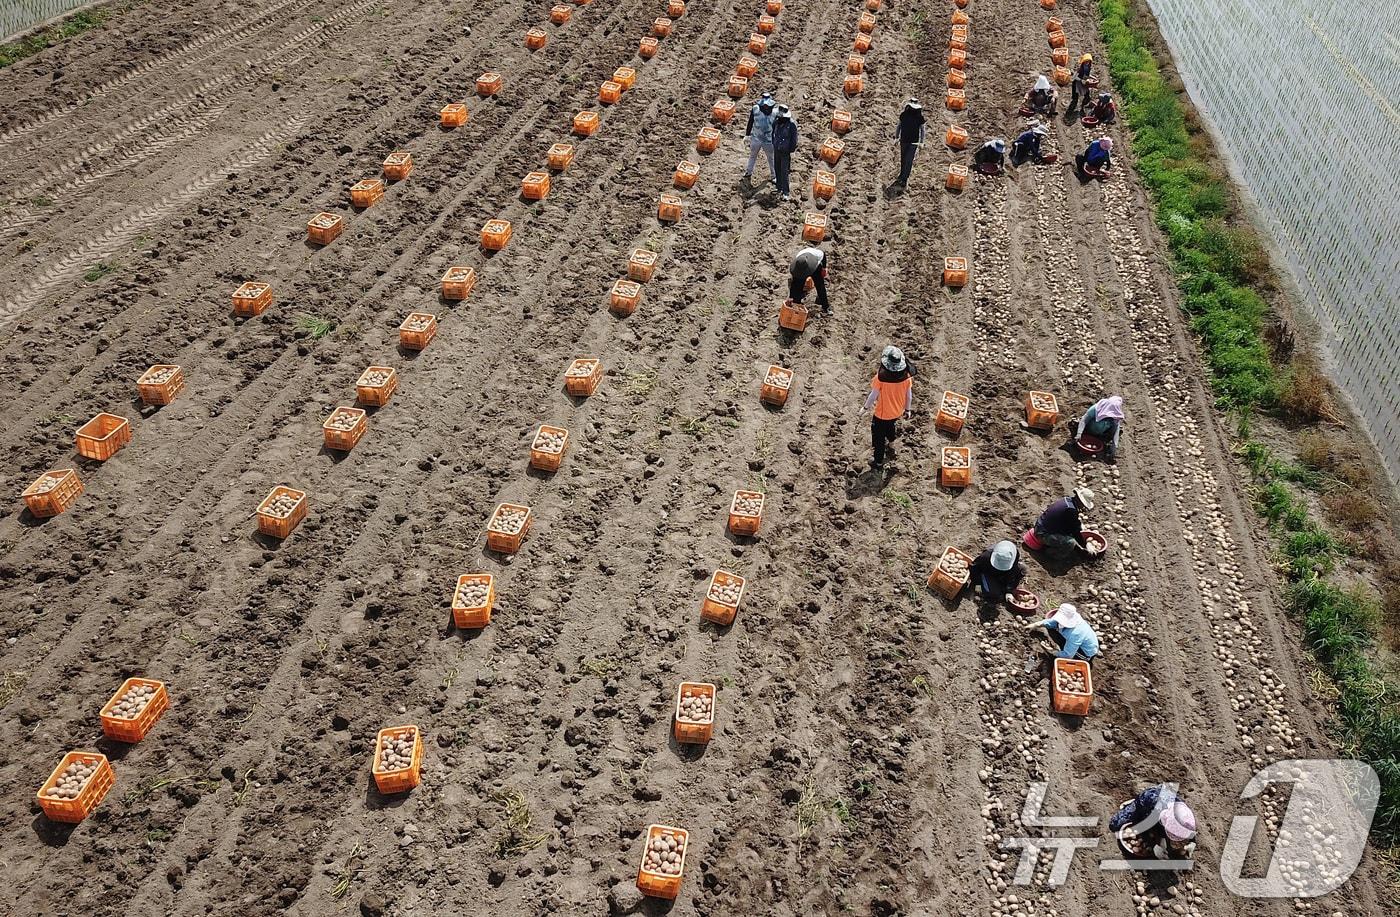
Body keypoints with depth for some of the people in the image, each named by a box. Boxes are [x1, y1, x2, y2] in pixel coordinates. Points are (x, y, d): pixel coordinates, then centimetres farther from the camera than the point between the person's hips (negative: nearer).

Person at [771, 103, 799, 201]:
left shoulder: (791, 124, -20)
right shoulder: (776, 122, -2)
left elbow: (794, 139, -15)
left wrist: (791, 152, -14)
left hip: (786, 152, -6)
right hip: (777, 150, 6)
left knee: (784, 172, -6)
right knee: (777, 171, 14)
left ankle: (786, 192, 2)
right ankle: (779, 188, 30)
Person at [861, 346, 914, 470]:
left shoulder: (881, 377, -32)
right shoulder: (906, 376, -19)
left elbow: (873, 396, -19)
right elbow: (909, 396, -5)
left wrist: (867, 406, 0)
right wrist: (907, 408, 13)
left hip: (882, 414, -4)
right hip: (897, 412, 5)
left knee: (878, 437, 18)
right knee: (889, 426, 36)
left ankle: (878, 462, 33)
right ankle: (889, 444, 63)